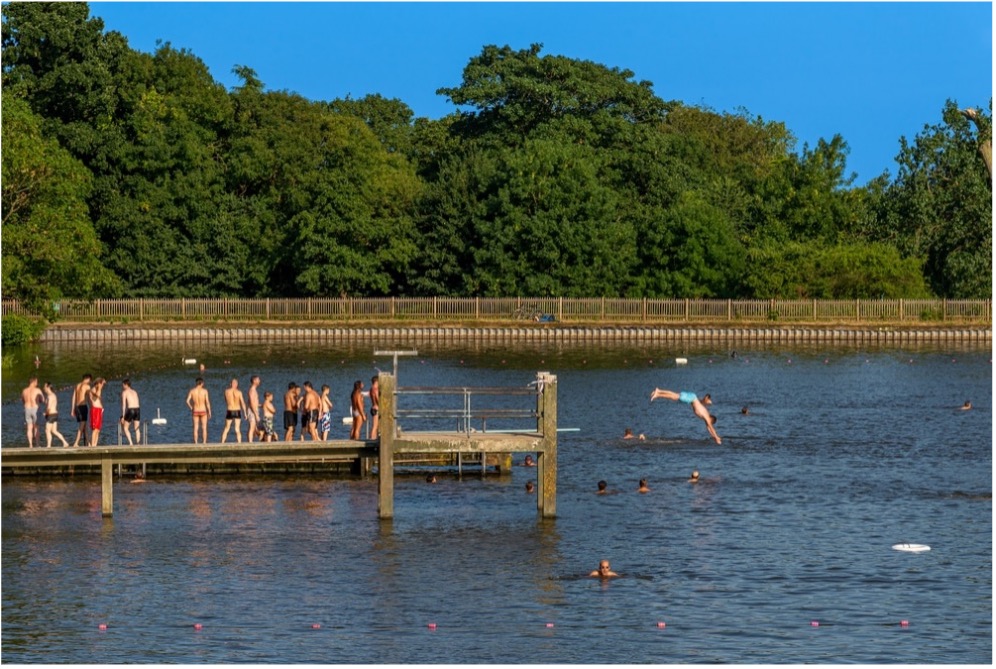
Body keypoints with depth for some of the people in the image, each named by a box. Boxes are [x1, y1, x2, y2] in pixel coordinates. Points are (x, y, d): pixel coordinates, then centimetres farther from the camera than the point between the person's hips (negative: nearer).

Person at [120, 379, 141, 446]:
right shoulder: (134, 392, 21)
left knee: (125, 427, 9)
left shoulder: (124, 392, 2)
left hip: (130, 410, -5)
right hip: (137, 410, 5)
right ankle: (138, 442, 7)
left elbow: (124, 405, -4)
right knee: (137, 429, 13)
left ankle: (130, 442, -4)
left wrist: (123, 416, -5)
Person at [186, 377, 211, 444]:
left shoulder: (192, 390, -4)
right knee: (204, 428, 5)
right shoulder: (204, 390, -8)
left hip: (195, 412, 1)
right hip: (203, 411, -1)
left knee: (195, 428, 7)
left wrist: (191, 408, 9)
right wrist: (209, 412, -2)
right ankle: (204, 443, 3)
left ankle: (196, 444, 5)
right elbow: (207, 402, -9)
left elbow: (187, 401, -8)